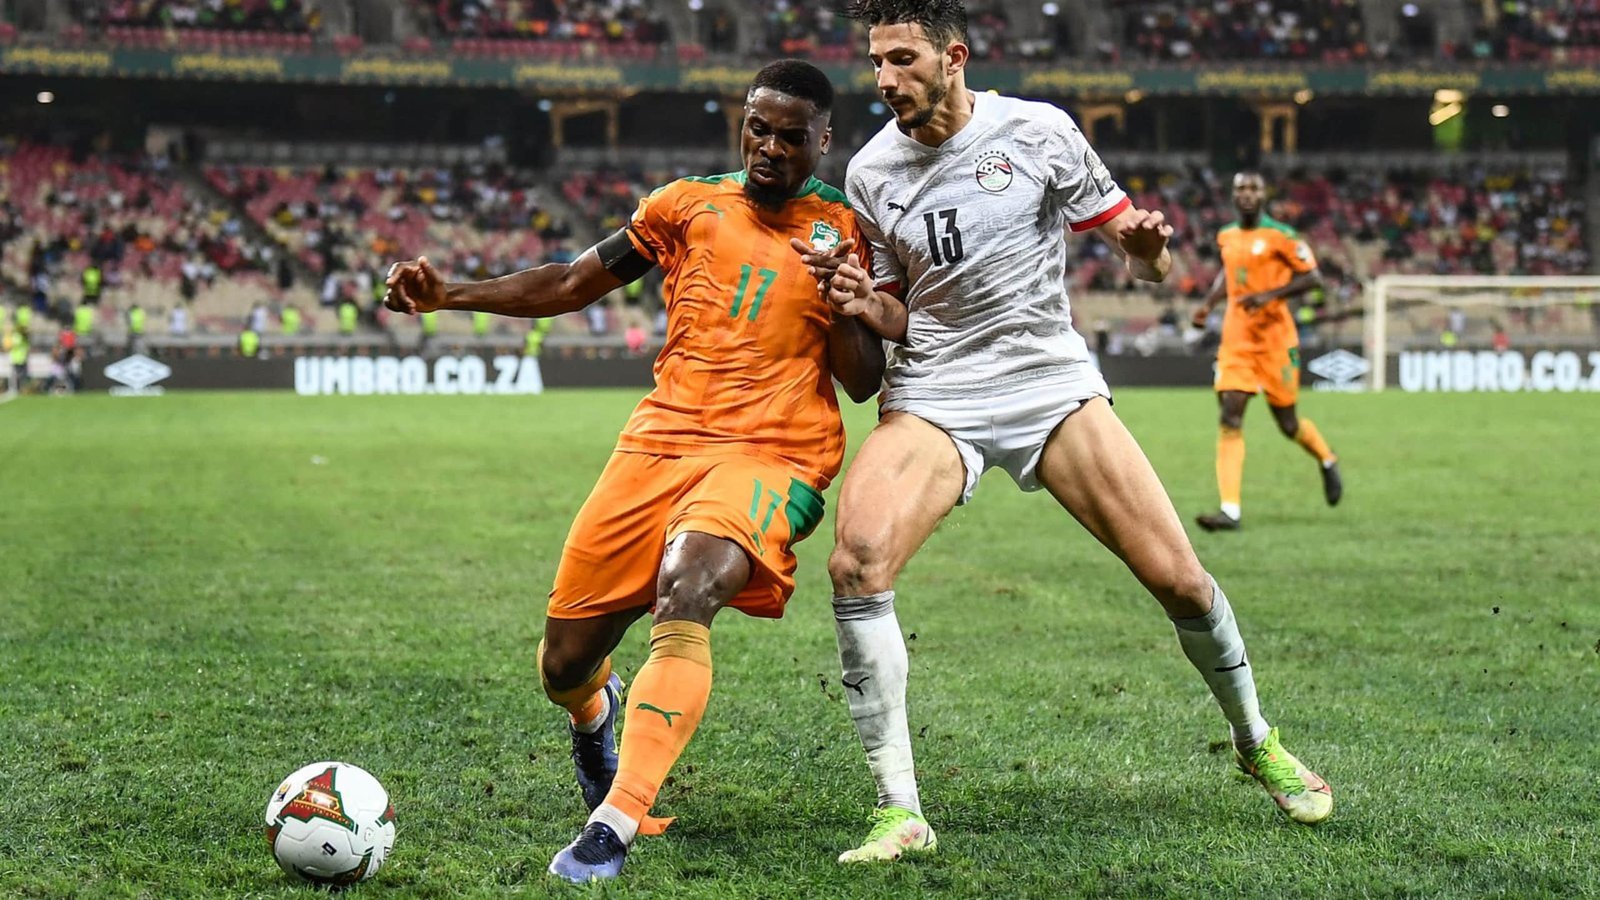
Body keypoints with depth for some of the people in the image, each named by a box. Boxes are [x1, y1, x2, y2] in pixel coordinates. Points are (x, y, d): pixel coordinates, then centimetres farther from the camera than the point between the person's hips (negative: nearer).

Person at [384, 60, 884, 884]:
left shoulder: (842, 233, 8)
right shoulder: (688, 206, 12)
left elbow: (864, 383, 7)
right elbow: (571, 285, 17)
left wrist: (840, 302, -12)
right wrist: (447, 296, 6)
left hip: (772, 455, -3)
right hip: (662, 439, 3)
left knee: (686, 590, -35)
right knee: (563, 664, 2)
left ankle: (615, 825, -36)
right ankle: (594, 712, 43)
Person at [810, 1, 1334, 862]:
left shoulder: (1036, 131, -6)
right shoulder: (870, 173, 0)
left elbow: (1137, 253, 1)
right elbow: (900, 314, 11)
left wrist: (1146, 246, -23)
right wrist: (865, 304, -12)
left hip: (1051, 380, -1)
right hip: (932, 394, 1)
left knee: (1176, 575, -6)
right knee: (856, 560, -26)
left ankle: (1258, 743, 25)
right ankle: (900, 813, -19)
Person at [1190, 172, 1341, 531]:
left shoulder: (1280, 236, -9)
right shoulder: (1226, 236, 9)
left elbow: (1312, 277, -8)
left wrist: (1270, 295, -20)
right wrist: (1209, 303, 12)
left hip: (1275, 339, -4)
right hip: (1236, 339, 4)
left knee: (1287, 423, 6)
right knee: (1230, 417, -11)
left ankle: (1327, 461, 41)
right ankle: (1231, 510, -15)